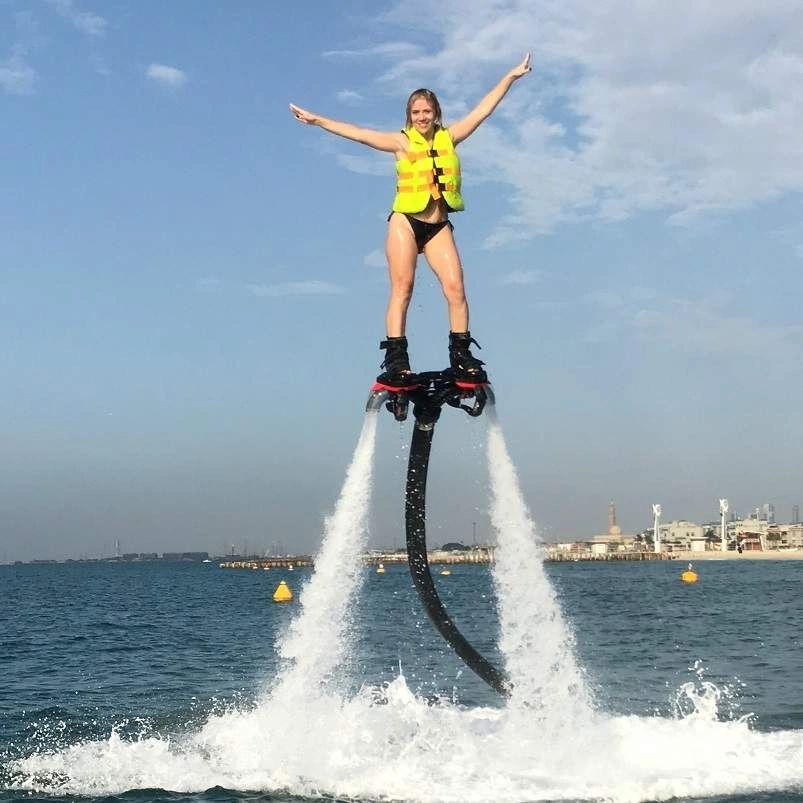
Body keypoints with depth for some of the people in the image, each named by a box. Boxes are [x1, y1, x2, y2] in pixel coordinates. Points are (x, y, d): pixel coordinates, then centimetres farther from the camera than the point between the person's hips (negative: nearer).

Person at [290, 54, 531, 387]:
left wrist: (510, 77, 9)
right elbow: (356, 132, -3)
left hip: (439, 226, 2)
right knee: (402, 289, -10)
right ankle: (396, 360, -12)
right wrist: (316, 120, -8)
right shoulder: (402, 142, 2)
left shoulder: (448, 137, 9)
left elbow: (483, 110, 10)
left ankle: (461, 356, -5)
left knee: (455, 288, -11)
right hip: (405, 222, -2)